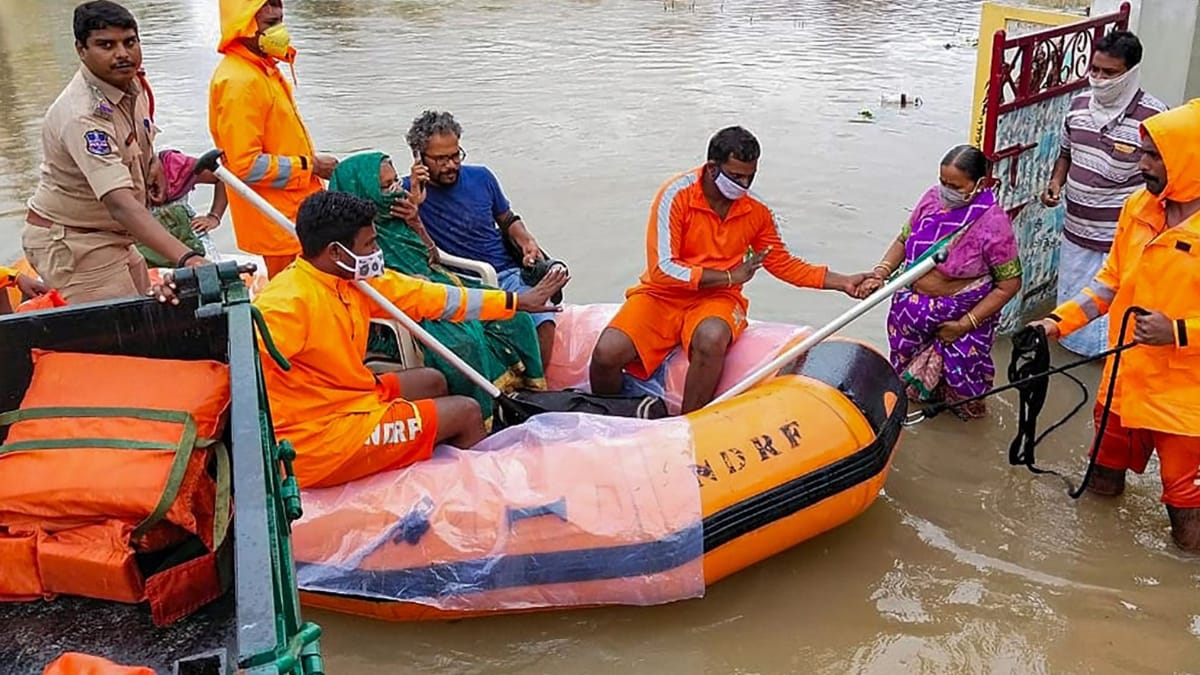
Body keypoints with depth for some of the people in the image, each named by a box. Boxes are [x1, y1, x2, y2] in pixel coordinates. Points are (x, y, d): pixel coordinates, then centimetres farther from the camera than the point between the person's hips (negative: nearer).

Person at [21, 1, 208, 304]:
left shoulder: (129, 81, -2)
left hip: (111, 238, 9)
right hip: (71, 244, -9)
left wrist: (151, 159, 11)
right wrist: (185, 257, -53)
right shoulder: (81, 115, -31)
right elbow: (119, 203, -43)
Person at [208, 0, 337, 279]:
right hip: (280, 225, -10)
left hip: (294, 213, 10)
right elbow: (246, 166, -23)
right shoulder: (239, 81, -20)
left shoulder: (263, 68, 12)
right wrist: (311, 166, -16)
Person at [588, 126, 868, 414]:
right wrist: (730, 276, -14)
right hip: (663, 294, -1)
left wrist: (843, 282, 5)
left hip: (715, 299, 2)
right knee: (607, 353, -27)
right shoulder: (677, 194, -13)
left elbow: (783, 263, 14)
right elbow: (663, 270, -17)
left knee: (712, 338, -36)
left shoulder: (756, 210, 0)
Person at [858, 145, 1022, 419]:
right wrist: (880, 273, -14)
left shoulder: (992, 221, -23)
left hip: (962, 312, -5)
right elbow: (903, 240, 4)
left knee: (960, 374, 9)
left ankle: (965, 406, 42)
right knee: (906, 364, 21)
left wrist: (965, 325, -18)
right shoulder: (933, 197, -9)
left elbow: (1010, 283, -16)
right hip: (913, 303, 5)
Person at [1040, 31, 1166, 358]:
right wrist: (1056, 182, 1)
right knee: (1071, 306, 20)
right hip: (1076, 233, 6)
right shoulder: (1079, 104, 3)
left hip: (1122, 241, -6)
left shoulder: (1153, 117, -16)